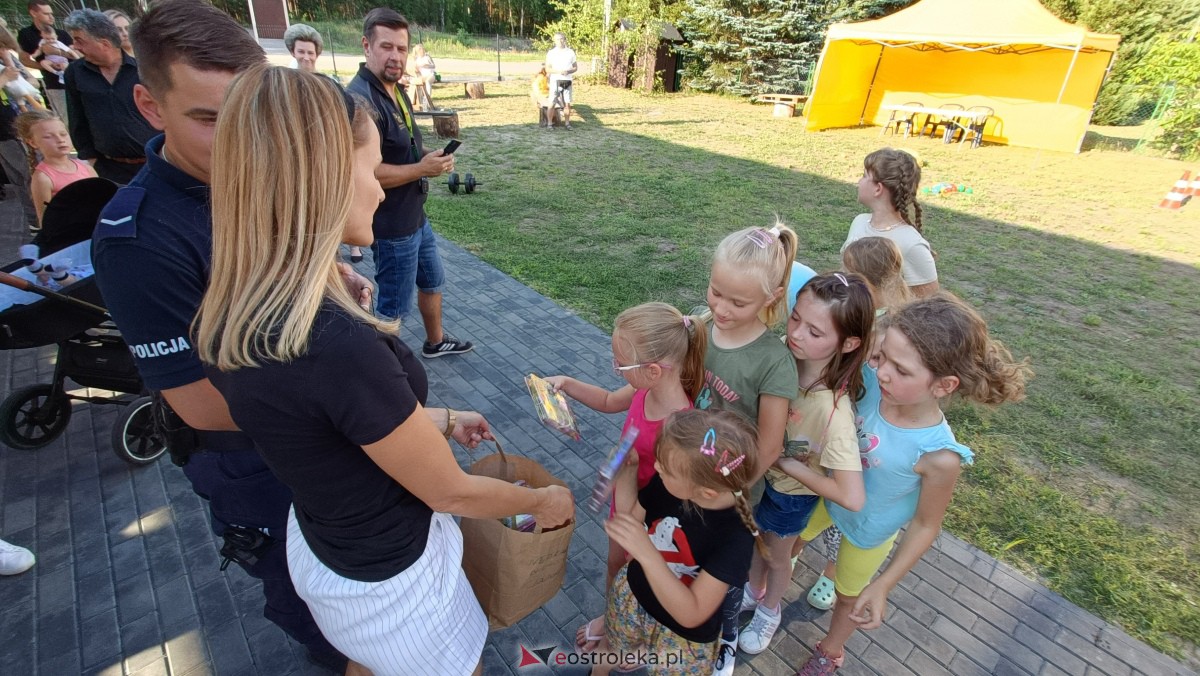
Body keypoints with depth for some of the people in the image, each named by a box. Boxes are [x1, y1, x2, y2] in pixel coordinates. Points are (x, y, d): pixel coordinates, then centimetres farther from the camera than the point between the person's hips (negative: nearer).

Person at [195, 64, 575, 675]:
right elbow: (451, 492, -24)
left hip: (318, 544, 7)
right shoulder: (340, 348, -39)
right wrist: (543, 501, -6)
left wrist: (433, 422, 13)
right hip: (385, 581, -6)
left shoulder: (233, 315, -12)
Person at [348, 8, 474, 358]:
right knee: (393, 306, 4)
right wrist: (422, 169, -23)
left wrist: (431, 157, 4)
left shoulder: (396, 91, 8)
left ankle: (435, 341, 46)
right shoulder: (360, 99, -24)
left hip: (415, 216, 10)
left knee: (432, 280, 25)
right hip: (392, 226, -10)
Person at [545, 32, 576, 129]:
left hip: (567, 81, 2)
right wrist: (558, 71, -17)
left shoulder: (570, 52, 8)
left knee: (567, 103, 3)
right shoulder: (551, 53, 2)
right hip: (555, 81, -2)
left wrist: (568, 71, -11)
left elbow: (575, 67, 10)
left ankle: (567, 123, 13)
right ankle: (550, 123, 1)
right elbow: (547, 69, -1)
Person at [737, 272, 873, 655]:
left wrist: (789, 465, -27)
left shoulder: (834, 409, -38)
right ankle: (754, 590, 62)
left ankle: (769, 611, 58)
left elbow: (852, 498, -37)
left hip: (789, 494, -4)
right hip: (756, 474, 4)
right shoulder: (783, 352, -24)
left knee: (776, 557, 26)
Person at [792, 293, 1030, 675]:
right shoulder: (868, 382, -32)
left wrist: (883, 586, -14)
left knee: (849, 597, 28)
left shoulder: (939, 456, -37)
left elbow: (925, 526, -21)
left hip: (868, 532, -3)